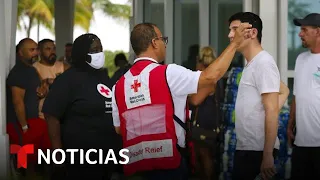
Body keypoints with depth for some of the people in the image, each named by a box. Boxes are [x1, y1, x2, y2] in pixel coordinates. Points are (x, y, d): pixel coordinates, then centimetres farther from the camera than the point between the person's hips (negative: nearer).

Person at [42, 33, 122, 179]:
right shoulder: (68, 79, -8)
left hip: (110, 154, 7)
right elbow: (51, 115, -13)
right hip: (82, 157, -7)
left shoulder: (103, 76, 13)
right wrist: (58, 152, -17)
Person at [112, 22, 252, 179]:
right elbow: (211, 76, -15)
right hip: (168, 162, -6)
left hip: (135, 164, 6)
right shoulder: (168, 73, -12)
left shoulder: (120, 85, 3)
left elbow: (119, 129, 9)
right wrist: (235, 42, -6)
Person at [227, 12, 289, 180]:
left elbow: (272, 111, -18)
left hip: (258, 149, -9)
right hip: (245, 147, 9)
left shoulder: (264, 62, -13)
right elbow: (283, 91, 20)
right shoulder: (251, 64, 14)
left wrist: (268, 155, -22)